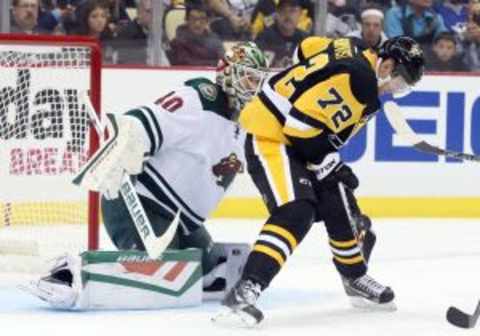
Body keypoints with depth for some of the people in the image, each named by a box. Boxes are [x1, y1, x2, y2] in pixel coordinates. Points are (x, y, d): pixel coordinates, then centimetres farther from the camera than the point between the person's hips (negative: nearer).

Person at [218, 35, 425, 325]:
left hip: (296, 139, 11)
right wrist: (328, 165, -15)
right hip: (269, 137, -11)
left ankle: (356, 278, 32)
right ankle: (246, 289, -35)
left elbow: (307, 47, 18)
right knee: (296, 213, -26)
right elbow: (301, 122, -27)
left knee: (337, 207, 15)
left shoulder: (355, 51, 3)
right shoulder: (356, 81, -25)